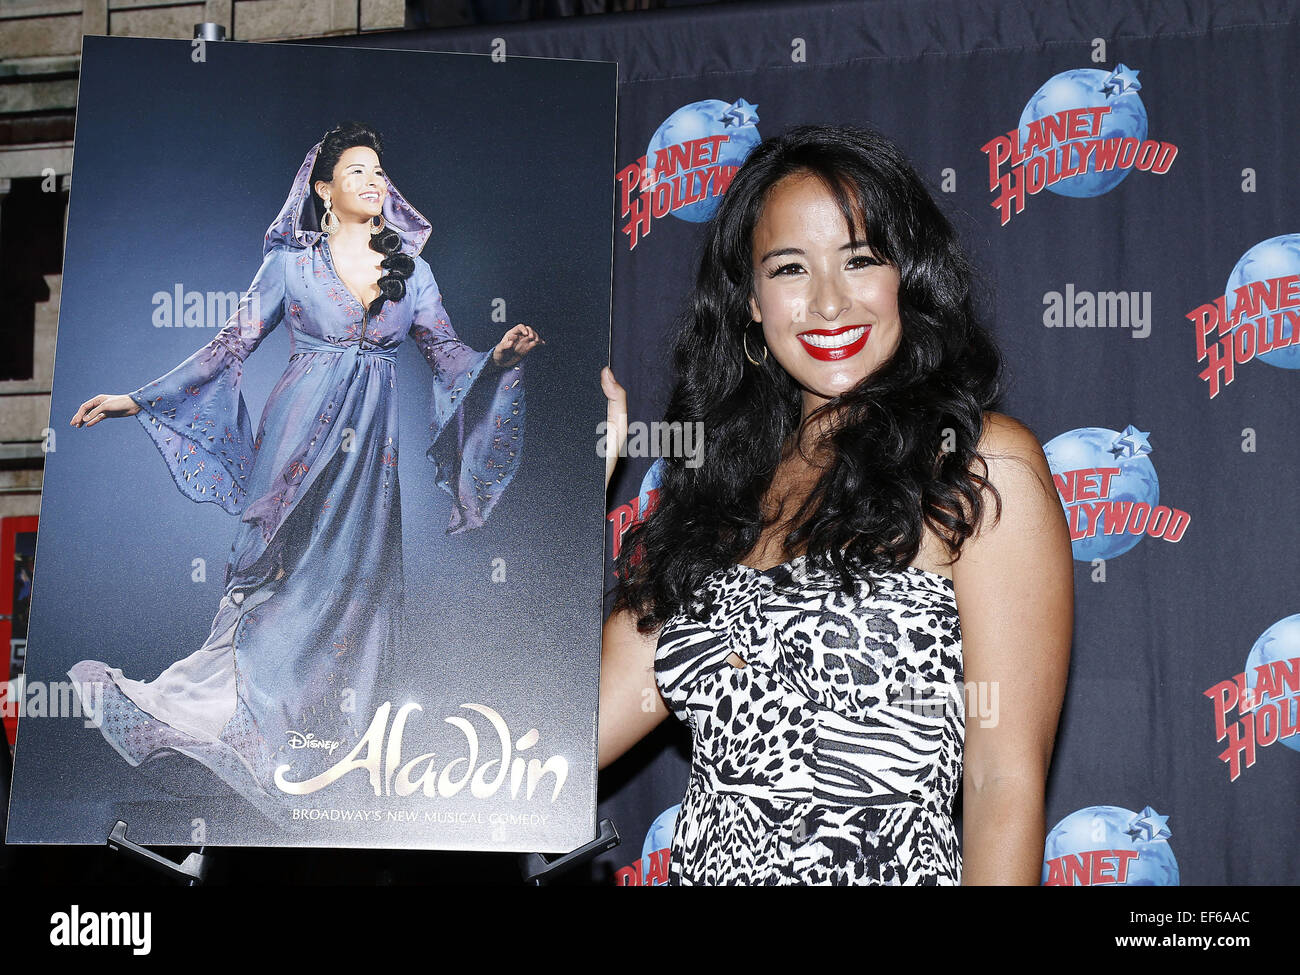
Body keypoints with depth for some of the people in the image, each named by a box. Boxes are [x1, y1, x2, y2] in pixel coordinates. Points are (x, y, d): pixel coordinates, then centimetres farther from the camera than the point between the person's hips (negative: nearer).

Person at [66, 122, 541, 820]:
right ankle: (243, 719, -2)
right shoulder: (292, 261, 3)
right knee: (281, 569, -8)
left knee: (353, 576, -1)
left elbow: (448, 355, 10)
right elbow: (232, 345, 3)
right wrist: (137, 400, -2)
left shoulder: (411, 270, 11)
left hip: (371, 443, 2)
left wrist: (499, 356, -12)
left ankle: (324, 736, 7)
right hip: (300, 432, -2)